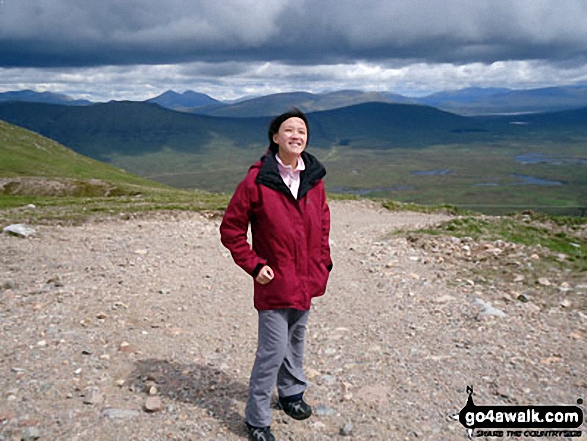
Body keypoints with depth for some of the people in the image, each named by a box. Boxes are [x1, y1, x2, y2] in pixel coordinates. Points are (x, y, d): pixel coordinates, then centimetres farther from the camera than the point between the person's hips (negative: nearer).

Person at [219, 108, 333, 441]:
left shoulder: (314, 180, 2)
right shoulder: (257, 181, -14)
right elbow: (231, 229, -8)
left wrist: (322, 264, 8)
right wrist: (254, 265, -12)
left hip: (306, 282, 6)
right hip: (274, 283, -5)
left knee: (296, 340, 23)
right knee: (273, 350, 0)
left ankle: (292, 393, 47)